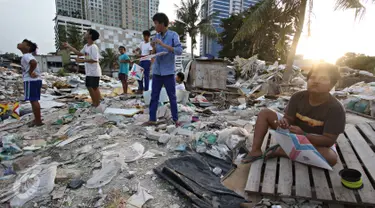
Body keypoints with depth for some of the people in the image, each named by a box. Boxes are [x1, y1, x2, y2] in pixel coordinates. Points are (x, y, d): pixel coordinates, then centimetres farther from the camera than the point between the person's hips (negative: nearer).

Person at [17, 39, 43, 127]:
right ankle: (37, 119, 23)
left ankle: (38, 121, -2)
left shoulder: (26, 56, -12)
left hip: (31, 80, -10)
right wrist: (31, 72, 10)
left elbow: (34, 63, -32)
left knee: (33, 100, -6)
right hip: (35, 80, 10)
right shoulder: (28, 55, 19)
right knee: (34, 100, 15)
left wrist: (30, 72, -19)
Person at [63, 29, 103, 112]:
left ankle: (98, 105, 7)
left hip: (94, 72, -10)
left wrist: (81, 60, -21)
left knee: (95, 88, -3)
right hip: (89, 72, 10)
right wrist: (69, 46, 23)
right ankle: (94, 104, 25)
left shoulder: (94, 47, -17)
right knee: (89, 87, 14)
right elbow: (80, 53, 24)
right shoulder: (86, 46, 12)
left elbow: (94, 60, -24)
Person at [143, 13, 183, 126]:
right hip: (157, 71, 5)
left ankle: (175, 119, 16)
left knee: (172, 97, 5)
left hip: (168, 72, -5)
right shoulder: (157, 36, 10)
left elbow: (179, 51, -16)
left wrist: (163, 44, -20)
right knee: (154, 96, 6)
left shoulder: (173, 35, -5)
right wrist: (153, 47, -6)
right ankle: (152, 119, 15)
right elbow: (154, 53, 16)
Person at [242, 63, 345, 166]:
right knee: (265, 113, -8)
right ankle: (256, 151, -19)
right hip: (292, 132, 3)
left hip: (315, 141, -3)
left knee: (331, 158, -36)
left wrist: (303, 135, -42)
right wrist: (285, 123, -37)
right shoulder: (298, 97, -12)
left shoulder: (336, 109, -22)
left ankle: (280, 151, -24)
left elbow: (329, 140, -26)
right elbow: (289, 118, -11)